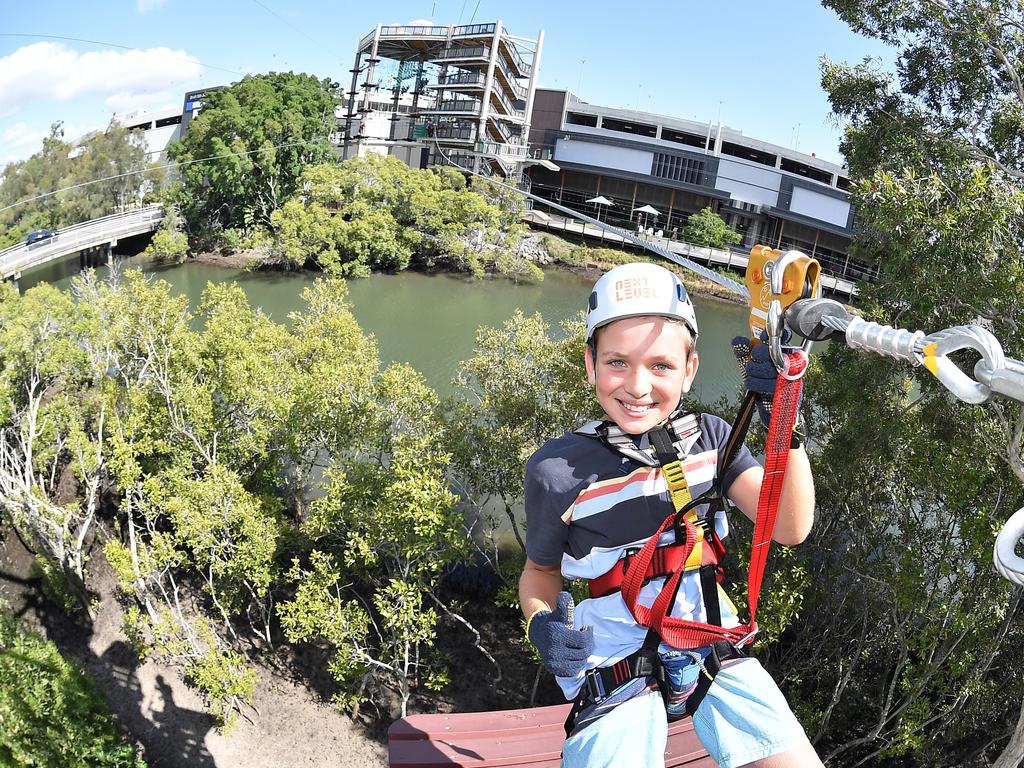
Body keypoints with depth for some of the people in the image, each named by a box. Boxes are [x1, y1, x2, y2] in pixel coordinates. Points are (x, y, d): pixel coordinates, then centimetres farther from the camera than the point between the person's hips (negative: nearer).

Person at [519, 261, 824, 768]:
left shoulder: (708, 437, -4)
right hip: (618, 666, -3)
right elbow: (540, 571, 4)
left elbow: (790, 528, -16)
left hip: (711, 645, 3)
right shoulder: (557, 469, -13)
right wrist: (542, 625, -18)